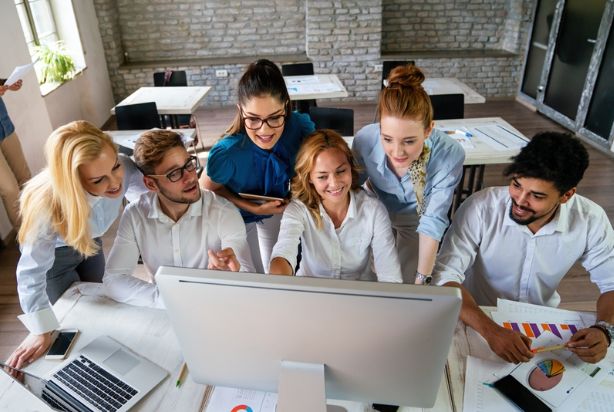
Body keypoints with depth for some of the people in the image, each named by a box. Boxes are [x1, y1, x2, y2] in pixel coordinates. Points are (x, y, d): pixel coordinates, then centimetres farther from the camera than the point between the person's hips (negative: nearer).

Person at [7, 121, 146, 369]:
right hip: (54, 253, -4)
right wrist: (41, 331, -26)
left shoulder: (123, 169, -37)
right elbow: (32, 272, -31)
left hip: (89, 240, 4)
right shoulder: (48, 207, -43)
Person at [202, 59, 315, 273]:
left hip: (277, 210, 3)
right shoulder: (226, 154, -39)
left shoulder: (300, 126, -32)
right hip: (238, 216, -2)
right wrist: (252, 208, -25)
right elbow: (208, 189, -18)